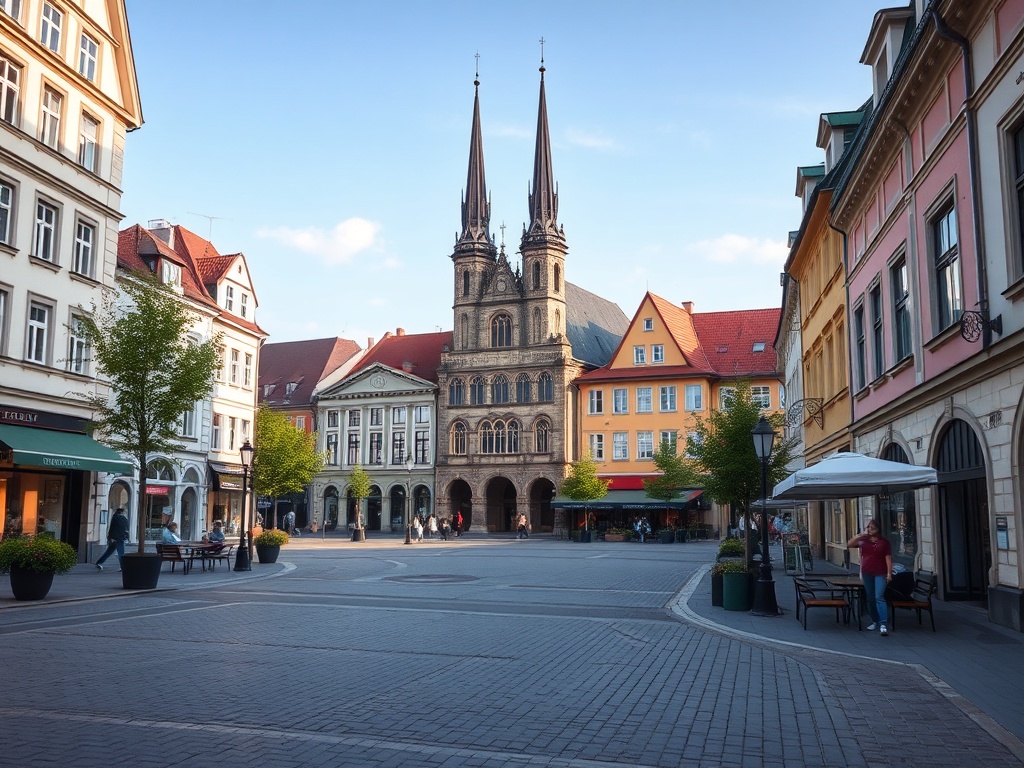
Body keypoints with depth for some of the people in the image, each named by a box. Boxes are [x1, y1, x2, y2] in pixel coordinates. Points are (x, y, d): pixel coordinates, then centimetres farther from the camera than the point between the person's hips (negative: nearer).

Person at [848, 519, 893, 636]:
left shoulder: (884, 542, 1)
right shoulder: (863, 541, 8)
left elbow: (888, 558, -1)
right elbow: (849, 545, -2)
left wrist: (889, 573, -7)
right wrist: (861, 535, -9)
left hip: (880, 573, -4)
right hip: (867, 573, 4)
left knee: (879, 597, -13)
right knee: (870, 598, 10)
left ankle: (883, 625, -15)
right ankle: (875, 621, 22)